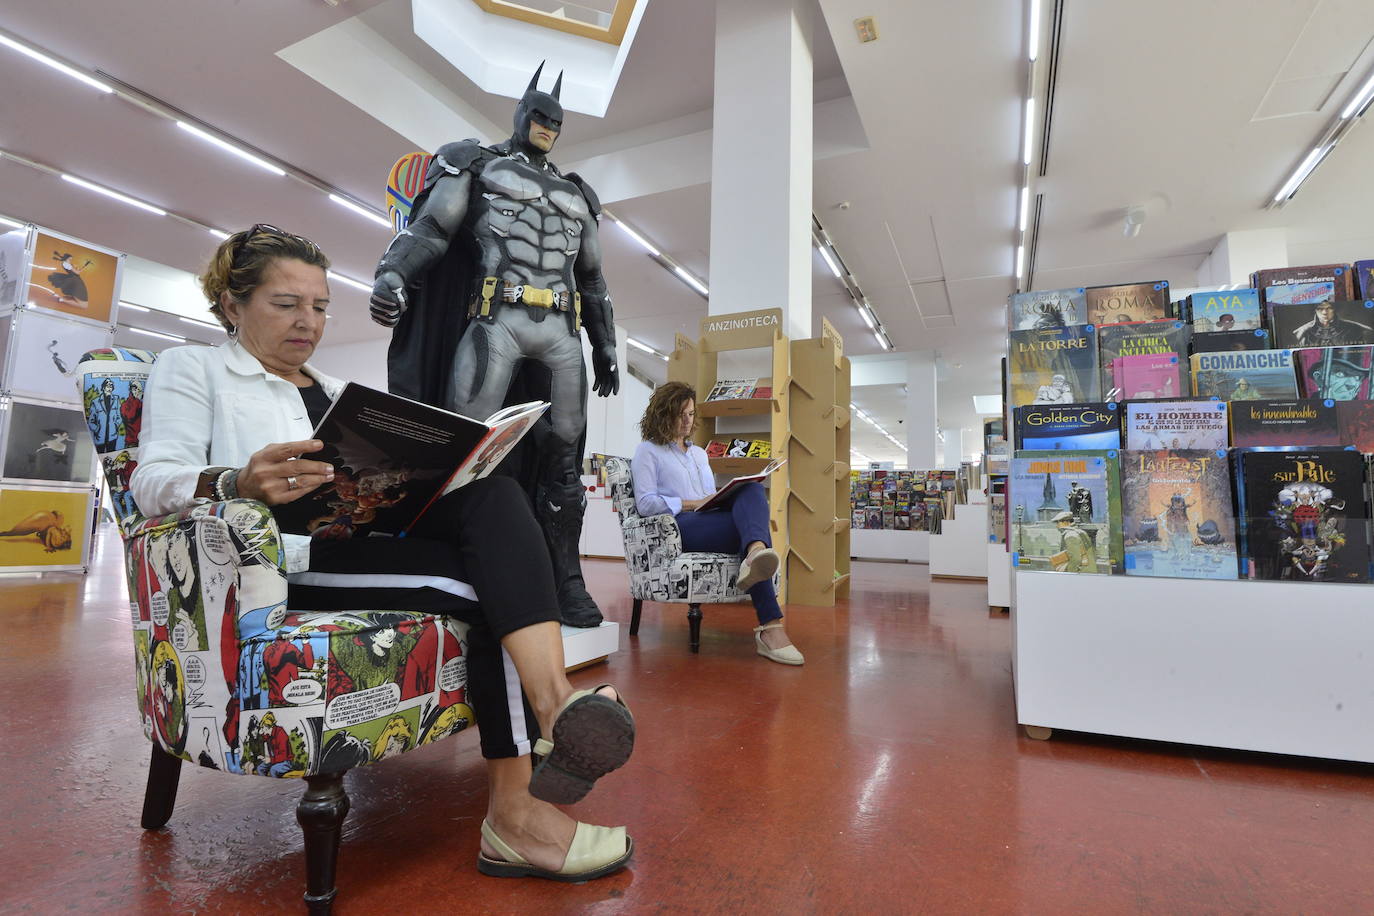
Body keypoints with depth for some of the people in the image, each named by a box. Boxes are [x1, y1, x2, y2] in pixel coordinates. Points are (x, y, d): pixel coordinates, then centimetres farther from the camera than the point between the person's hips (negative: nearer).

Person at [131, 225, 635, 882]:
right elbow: (154, 481, -5)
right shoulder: (192, 370, 13)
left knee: (494, 489, -25)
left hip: (374, 537, 6)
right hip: (291, 561, -5)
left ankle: (555, 699, -37)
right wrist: (241, 482, -28)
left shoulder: (338, 391, 30)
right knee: (488, 583, -27)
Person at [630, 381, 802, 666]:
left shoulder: (700, 453, 34)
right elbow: (645, 503, -2)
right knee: (754, 519, -32)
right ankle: (770, 625, -50)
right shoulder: (648, 451, 13)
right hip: (680, 526, -6)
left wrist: (723, 498, 5)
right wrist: (694, 504, -11)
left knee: (754, 490, -29)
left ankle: (756, 555, -63)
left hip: (713, 522, 6)